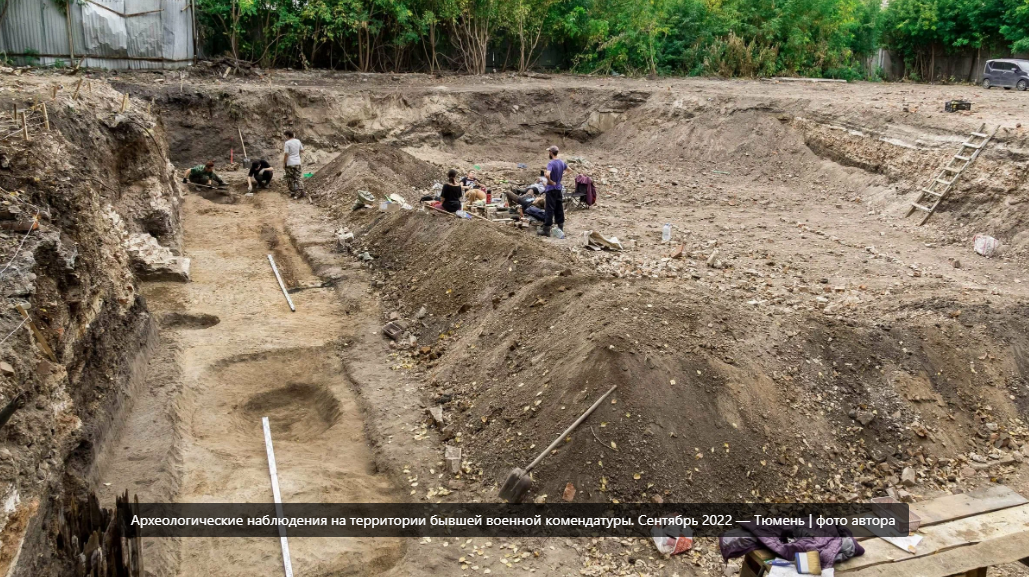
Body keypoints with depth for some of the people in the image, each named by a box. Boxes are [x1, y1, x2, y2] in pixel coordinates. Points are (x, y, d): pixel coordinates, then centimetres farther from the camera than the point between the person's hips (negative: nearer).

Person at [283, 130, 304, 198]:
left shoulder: (287, 143, -13)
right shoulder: (298, 141, 2)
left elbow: (286, 154, -15)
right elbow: (302, 149, 17)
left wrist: (284, 163, -5)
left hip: (289, 164, -4)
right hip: (297, 163, 4)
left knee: (291, 179, 9)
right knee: (298, 178, 5)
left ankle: (292, 192, 15)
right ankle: (300, 191, -5)